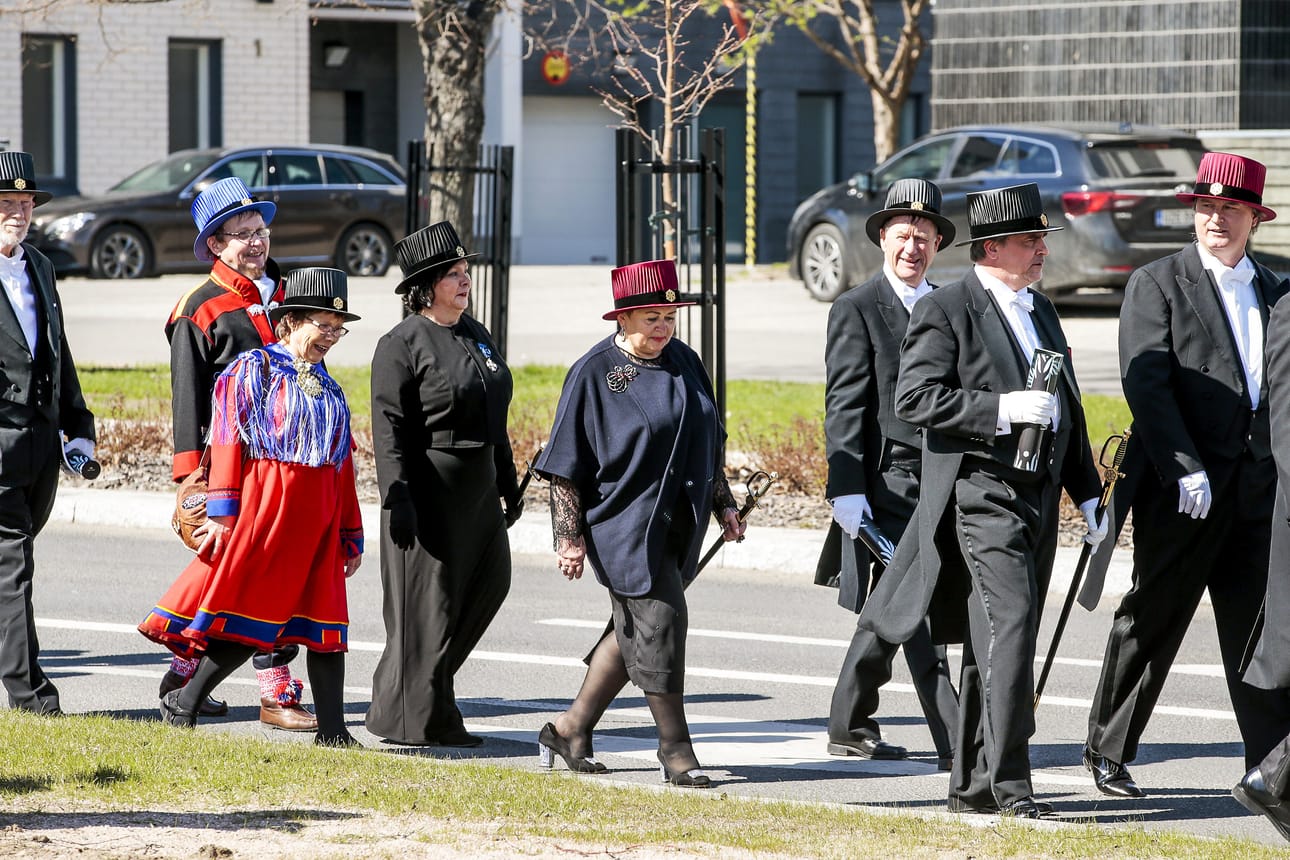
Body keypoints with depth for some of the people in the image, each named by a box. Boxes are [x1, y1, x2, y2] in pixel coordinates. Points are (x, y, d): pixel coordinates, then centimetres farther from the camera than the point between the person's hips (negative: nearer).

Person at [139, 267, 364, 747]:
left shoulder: (328, 389, 18)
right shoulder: (253, 370, 0)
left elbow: (343, 465, 19)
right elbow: (227, 442, -6)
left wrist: (350, 536, 17)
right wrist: (222, 513, -14)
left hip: (318, 517, 6)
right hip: (265, 505, -6)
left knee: (325, 618, 2)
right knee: (250, 617, -6)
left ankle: (332, 730, 3)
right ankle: (182, 705, 6)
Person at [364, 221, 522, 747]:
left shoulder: (475, 334, 14)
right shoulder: (402, 344, -11)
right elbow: (389, 428, -16)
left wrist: (507, 479, 20)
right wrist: (397, 500, -22)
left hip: (477, 487, 9)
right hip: (430, 490, -9)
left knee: (491, 580, 10)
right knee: (428, 599, -4)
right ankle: (420, 718, 4)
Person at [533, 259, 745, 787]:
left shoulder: (683, 361, 8)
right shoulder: (593, 374, -10)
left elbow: (707, 442, 20)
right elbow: (565, 466, -9)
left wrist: (723, 505, 17)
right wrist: (569, 538, -13)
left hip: (676, 525, 7)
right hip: (624, 525, -7)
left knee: (632, 634, 11)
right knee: (659, 624, -10)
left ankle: (570, 731, 24)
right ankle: (675, 750, -1)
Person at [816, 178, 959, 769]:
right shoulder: (857, 310, -4)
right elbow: (845, 406, -10)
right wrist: (847, 488, -18)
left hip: (941, 478, 7)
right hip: (888, 480, -7)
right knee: (918, 614, -10)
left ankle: (850, 727, 28)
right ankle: (954, 743, -14)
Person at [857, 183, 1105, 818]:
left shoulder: (1040, 312, 20)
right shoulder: (944, 311, -5)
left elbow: (1066, 408, 26)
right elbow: (914, 397, -14)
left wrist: (1087, 494, 21)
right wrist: (1002, 408, -21)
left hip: (1038, 497, 8)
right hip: (981, 495, -8)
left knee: (995, 644, 10)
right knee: (1010, 626, -18)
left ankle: (971, 785, 15)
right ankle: (1007, 780, -16)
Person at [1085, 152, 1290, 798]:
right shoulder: (1157, 284, -1)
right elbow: (1146, 385, -10)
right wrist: (1185, 469, -19)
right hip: (1182, 486, -4)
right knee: (1153, 619, 3)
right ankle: (1109, 751, 16)